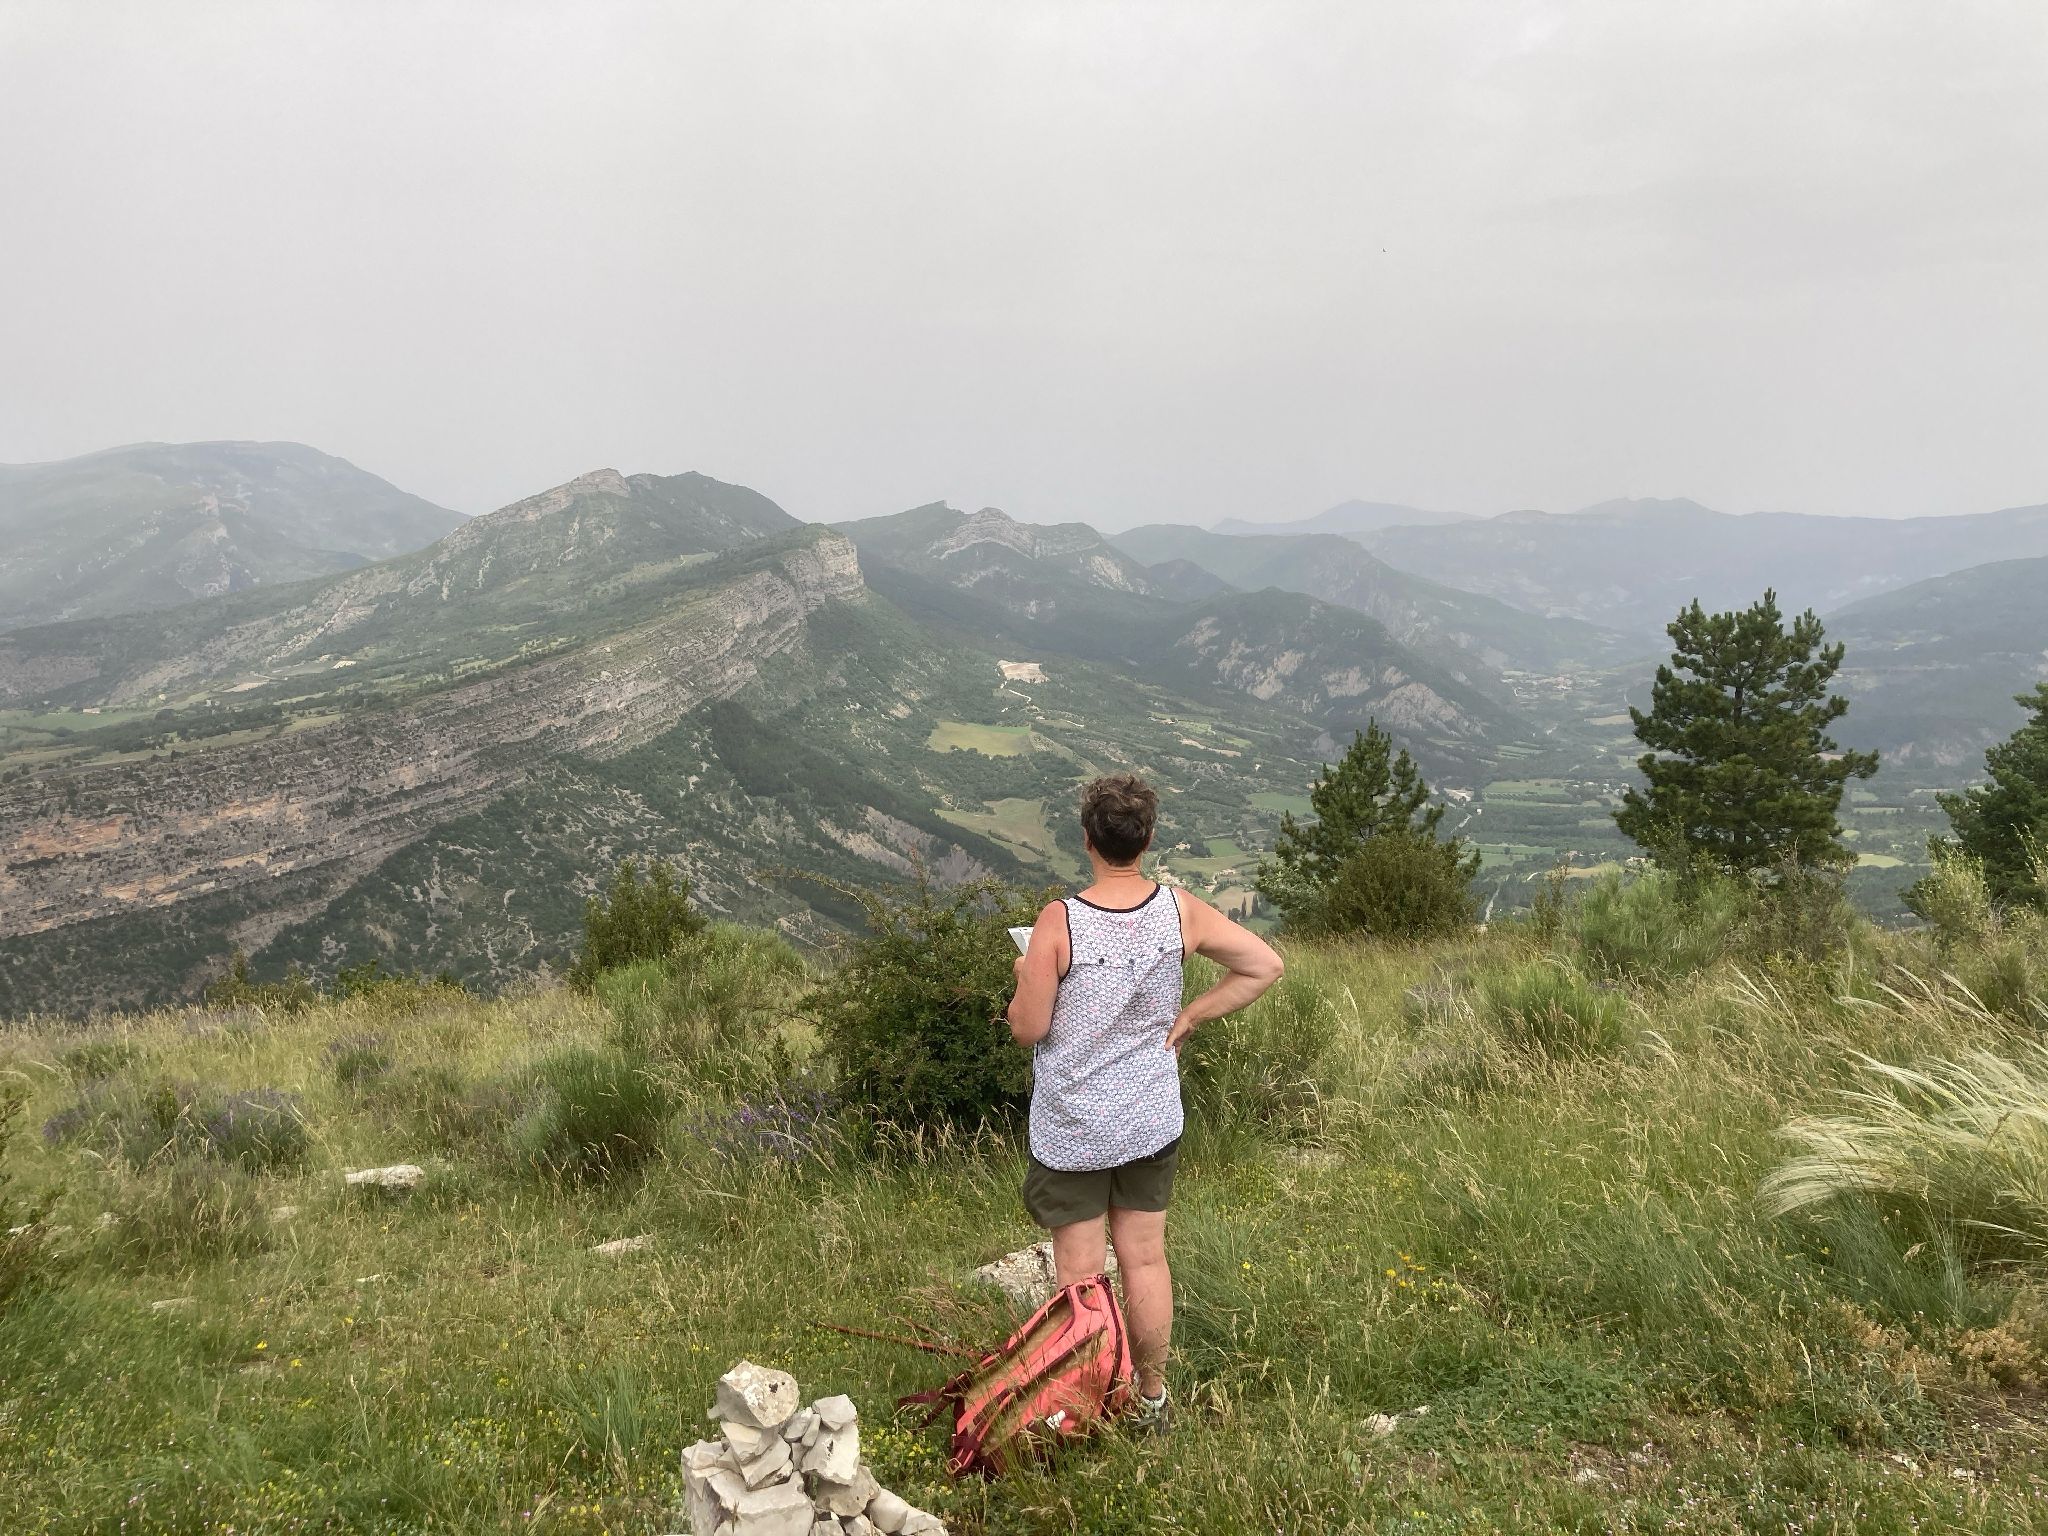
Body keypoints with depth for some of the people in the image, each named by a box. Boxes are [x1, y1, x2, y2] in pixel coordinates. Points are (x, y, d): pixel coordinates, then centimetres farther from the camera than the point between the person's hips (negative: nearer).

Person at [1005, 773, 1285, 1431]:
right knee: (1146, 1260, 18)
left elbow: (1028, 1028, -15)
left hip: (1072, 1129, -3)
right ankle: (1151, 1397, 33)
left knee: (1080, 1272, 10)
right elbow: (1264, 965, -3)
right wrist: (1189, 1015, 2)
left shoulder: (1058, 923, -21)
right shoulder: (1180, 911, -9)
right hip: (1152, 1122, 4)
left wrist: (1025, 979, 5)